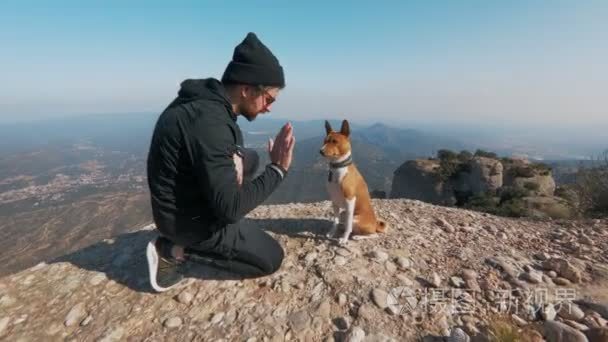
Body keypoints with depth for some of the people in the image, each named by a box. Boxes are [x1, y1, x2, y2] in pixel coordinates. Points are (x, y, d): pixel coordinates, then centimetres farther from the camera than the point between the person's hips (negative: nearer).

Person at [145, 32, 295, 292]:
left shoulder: (206, 99, -3)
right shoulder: (210, 121, -32)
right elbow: (230, 209, -30)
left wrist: (234, 157, -6)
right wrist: (278, 169, -23)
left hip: (184, 202, 9)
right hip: (187, 218, -8)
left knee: (250, 158, 16)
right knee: (271, 258, 2)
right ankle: (176, 249, 1)